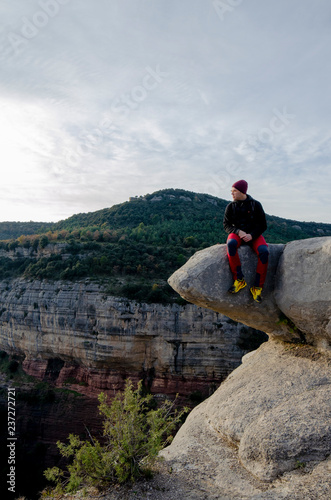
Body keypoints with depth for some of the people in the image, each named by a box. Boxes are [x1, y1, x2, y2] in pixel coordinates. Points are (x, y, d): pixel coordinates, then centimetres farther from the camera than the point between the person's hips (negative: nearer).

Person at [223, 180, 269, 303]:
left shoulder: (255, 205, 0)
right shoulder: (231, 206, 4)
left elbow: (263, 225, 1)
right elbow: (226, 224, 2)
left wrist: (251, 235, -17)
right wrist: (238, 232, -17)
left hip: (253, 234, 0)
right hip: (237, 233, 1)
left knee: (264, 251, -32)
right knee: (230, 244, -37)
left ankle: (257, 287, -22)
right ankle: (239, 279, -28)